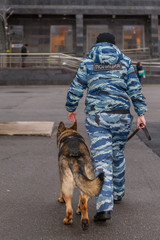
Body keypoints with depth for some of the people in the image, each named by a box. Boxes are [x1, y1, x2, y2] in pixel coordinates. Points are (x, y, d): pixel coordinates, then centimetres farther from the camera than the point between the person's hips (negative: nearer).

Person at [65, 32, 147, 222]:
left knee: (101, 159, -6)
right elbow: (134, 89, 1)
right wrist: (141, 113, 1)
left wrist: (71, 108, 20)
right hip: (121, 115, 2)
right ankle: (117, 193, 37)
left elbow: (76, 89, 5)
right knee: (118, 155, 20)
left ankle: (104, 207, -16)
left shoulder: (88, 62, 5)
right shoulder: (125, 61, 8)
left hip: (96, 116, -2)